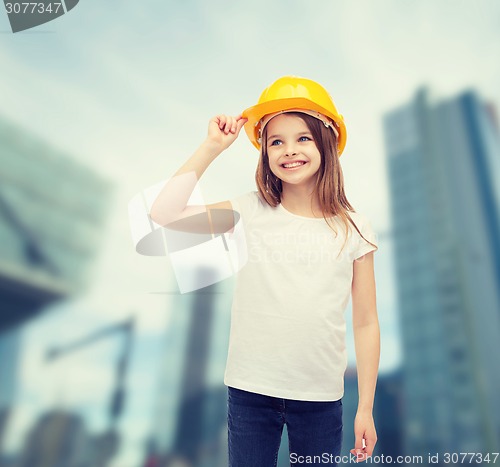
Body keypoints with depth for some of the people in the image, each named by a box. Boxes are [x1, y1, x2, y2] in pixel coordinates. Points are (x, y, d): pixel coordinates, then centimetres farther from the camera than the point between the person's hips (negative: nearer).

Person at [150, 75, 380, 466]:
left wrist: (366, 409, 2)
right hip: (250, 391, 0)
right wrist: (212, 147, -12)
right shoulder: (250, 212, -6)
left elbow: (366, 323, 0)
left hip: (321, 399, 1)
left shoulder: (353, 230, -5)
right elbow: (163, 214, -15)